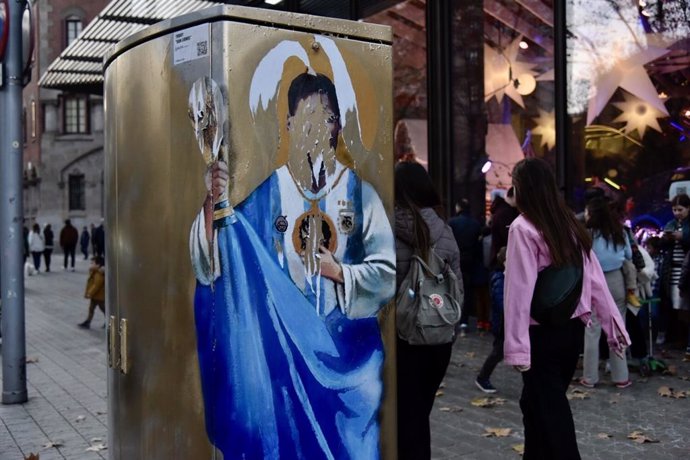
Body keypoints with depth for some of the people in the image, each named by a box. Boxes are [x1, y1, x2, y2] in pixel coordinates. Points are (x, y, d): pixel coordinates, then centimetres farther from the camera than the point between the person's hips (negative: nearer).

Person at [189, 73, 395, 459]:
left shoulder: (360, 194, -2)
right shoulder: (269, 195, -1)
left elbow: (388, 273, -2)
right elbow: (211, 263, -8)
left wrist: (340, 272, -16)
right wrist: (212, 204, -23)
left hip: (348, 352, 0)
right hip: (289, 349, 0)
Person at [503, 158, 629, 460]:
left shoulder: (523, 228, -13)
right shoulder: (570, 224, 7)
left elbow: (520, 290, -19)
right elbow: (595, 279, 6)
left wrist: (517, 345, -20)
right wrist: (613, 324, 9)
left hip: (543, 333, -7)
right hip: (573, 327, 7)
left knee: (546, 410, 4)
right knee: (542, 403, 20)